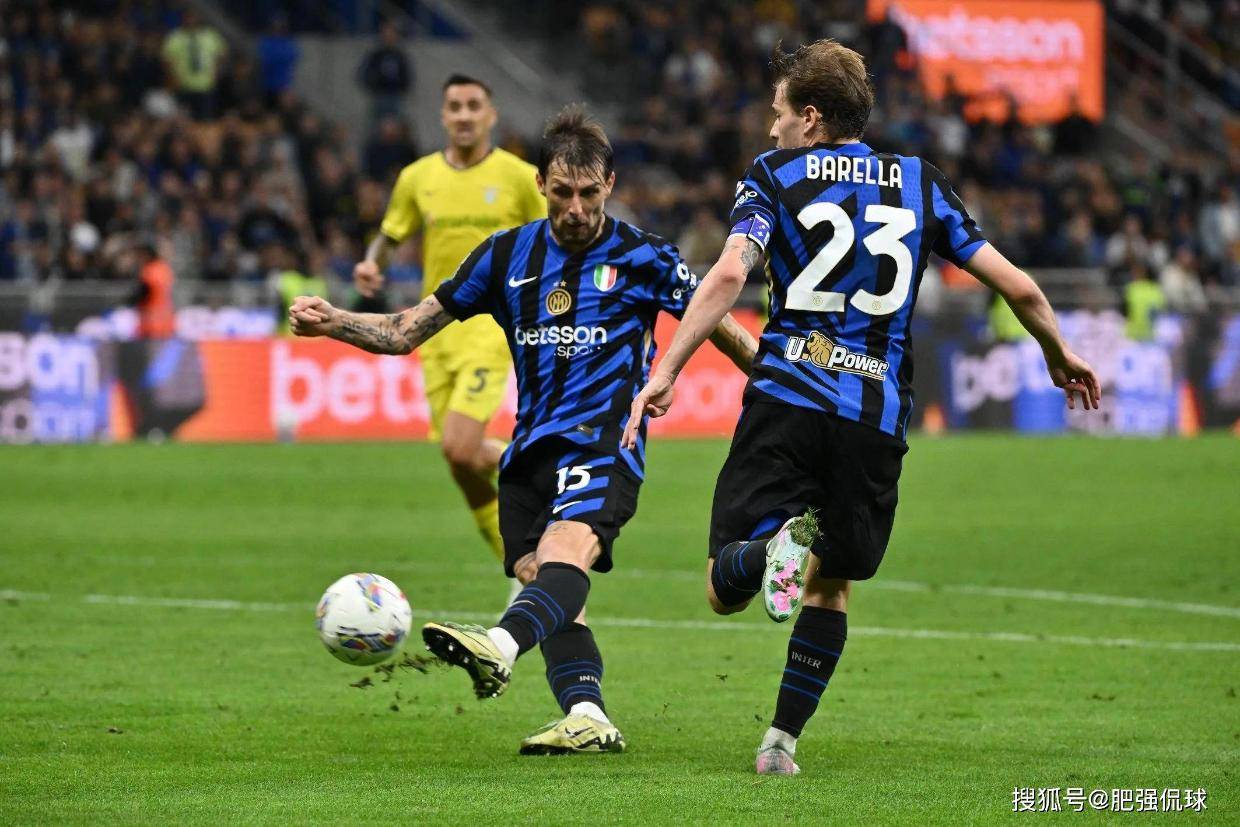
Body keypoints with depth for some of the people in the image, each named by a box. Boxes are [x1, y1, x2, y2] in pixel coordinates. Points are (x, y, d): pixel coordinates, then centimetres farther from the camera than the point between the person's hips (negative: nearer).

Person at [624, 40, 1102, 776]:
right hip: (878, 418, 2)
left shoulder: (775, 175, 7)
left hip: (787, 399, -2)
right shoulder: (919, 183, 14)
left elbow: (729, 276, -11)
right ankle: (783, 742, 9)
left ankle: (778, 544, -34)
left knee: (725, 591, -1)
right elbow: (1017, 285, 13)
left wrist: (666, 371, -11)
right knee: (833, 584, 21)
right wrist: (1060, 355, 30)